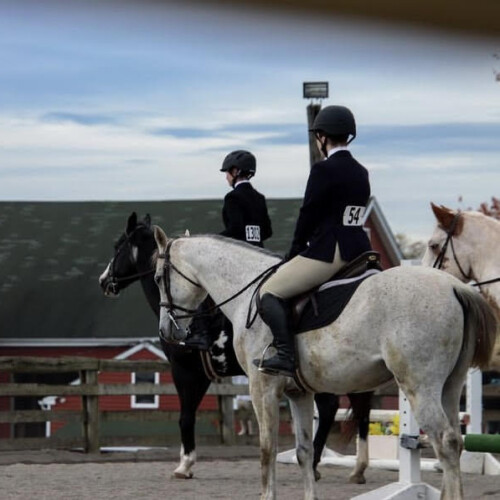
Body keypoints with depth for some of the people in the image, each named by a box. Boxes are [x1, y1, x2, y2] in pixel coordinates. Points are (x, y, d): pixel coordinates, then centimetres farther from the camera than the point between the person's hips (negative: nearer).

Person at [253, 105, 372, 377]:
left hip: (327, 253, -8)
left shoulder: (323, 170, -12)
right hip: (358, 250, 8)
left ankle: (285, 356, -17)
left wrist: (295, 252, 7)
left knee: (269, 292, -3)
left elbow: (308, 215, -8)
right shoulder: (361, 173, 13)